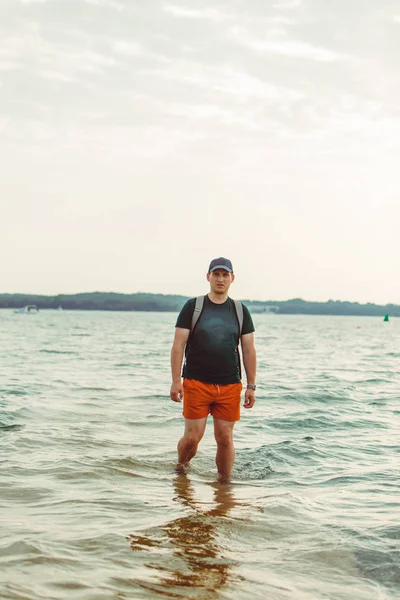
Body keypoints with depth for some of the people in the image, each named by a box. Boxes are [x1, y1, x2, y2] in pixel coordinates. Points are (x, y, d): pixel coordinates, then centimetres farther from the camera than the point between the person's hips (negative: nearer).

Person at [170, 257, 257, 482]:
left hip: (230, 386, 2)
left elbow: (249, 350, 10)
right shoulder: (193, 307, 3)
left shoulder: (240, 311, 10)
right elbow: (178, 345, 0)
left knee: (225, 438, 2)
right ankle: (180, 469, 25)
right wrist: (176, 381, -7)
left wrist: (251, 386, 5)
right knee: (193, 436, -4)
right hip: (196, 383, -2)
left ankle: (224, 483, 17)